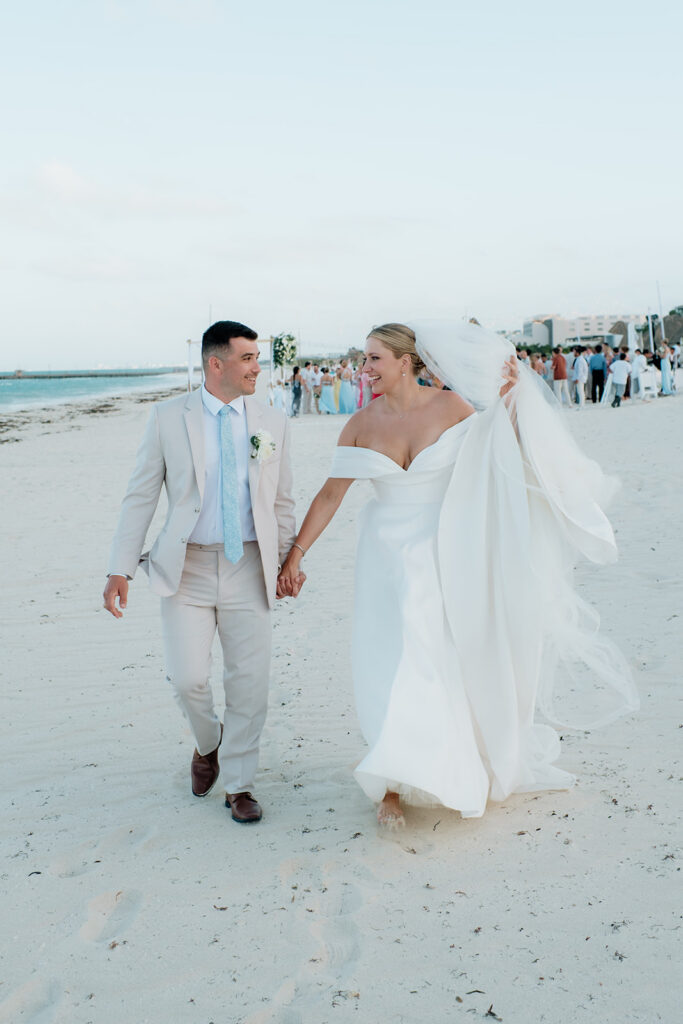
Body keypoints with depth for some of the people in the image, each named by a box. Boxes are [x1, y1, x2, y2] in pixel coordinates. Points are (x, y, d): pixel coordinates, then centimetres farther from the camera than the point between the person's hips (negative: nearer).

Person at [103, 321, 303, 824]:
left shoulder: (273, 423, 5)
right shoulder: (169, 417, 0)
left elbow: (282, 501, 12)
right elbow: (141, 496, 0)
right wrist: (121, 568, -5)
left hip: (248, 568, 2)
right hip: (186, 567, -1)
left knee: (249, 683, 2)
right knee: (188, 678, -9)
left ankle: (239, 784, 22)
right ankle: (208, 744, 26)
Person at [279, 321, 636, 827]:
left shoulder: (451, 406, -6)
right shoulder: (361, 426, -2)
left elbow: (495, 457, 4)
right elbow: (331, 494, 1)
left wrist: (505, 400, -9)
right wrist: (296, 554, -1)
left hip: (440, 557, -1)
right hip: (385, 557, 2)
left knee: (424, 663, -1)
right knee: (388, 666, 2)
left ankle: (395, 781, 15)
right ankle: (393, 786, 16)